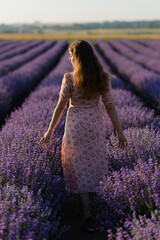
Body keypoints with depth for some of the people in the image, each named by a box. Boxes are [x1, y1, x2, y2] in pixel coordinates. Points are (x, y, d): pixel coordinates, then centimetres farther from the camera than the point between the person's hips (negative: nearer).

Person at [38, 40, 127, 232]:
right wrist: (120, 132, 1)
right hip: (95, 123, 3)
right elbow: (110, 106, -4)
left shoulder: (69, 78, -13)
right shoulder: (103, 79, -5)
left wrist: (50, 131, -3)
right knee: (93, 159, 27)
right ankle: (91, 187, 50)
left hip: (75, 124, -3)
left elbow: (60, 106, -11)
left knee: (79, 167, 5)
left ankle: (87, 214, 3)